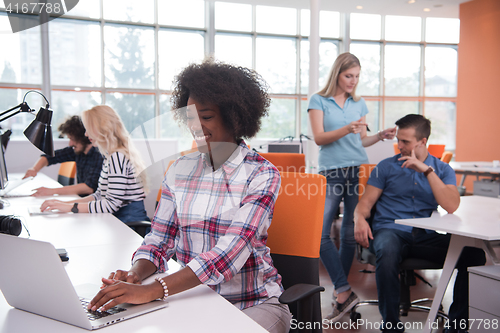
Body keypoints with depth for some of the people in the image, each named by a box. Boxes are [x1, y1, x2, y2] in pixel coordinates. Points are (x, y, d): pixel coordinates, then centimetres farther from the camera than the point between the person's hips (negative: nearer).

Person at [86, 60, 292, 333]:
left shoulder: (261, 174, -10)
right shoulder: (179, 170, 5)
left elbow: (231, 250, -23)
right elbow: (160, 239, 5)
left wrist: (153, 290, -32)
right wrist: (135, 274, -18)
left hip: (254, 304, -3)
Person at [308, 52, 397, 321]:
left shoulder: (359, 103, 15)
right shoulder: (318, 100, 4)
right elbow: (318, 138, -6)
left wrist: (380, 136, 1)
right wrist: (346, 129, -20)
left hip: (359, 171, 3)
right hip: (331, 173, -3)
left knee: (350, 234, 5)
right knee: (320, 233, -12)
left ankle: (341, 290, 16)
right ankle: (345, 291, -5)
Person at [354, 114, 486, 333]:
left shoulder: (443, 170, 12)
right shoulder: (386, 167, 12)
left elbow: (451, 206, -6)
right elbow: (365, 202, 8)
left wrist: (427, 170, -11)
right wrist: (359, 218, -16)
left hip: (427, 236, 2)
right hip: (390, 231, -1)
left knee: (475, 255, -23)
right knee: (388, 252, -38)